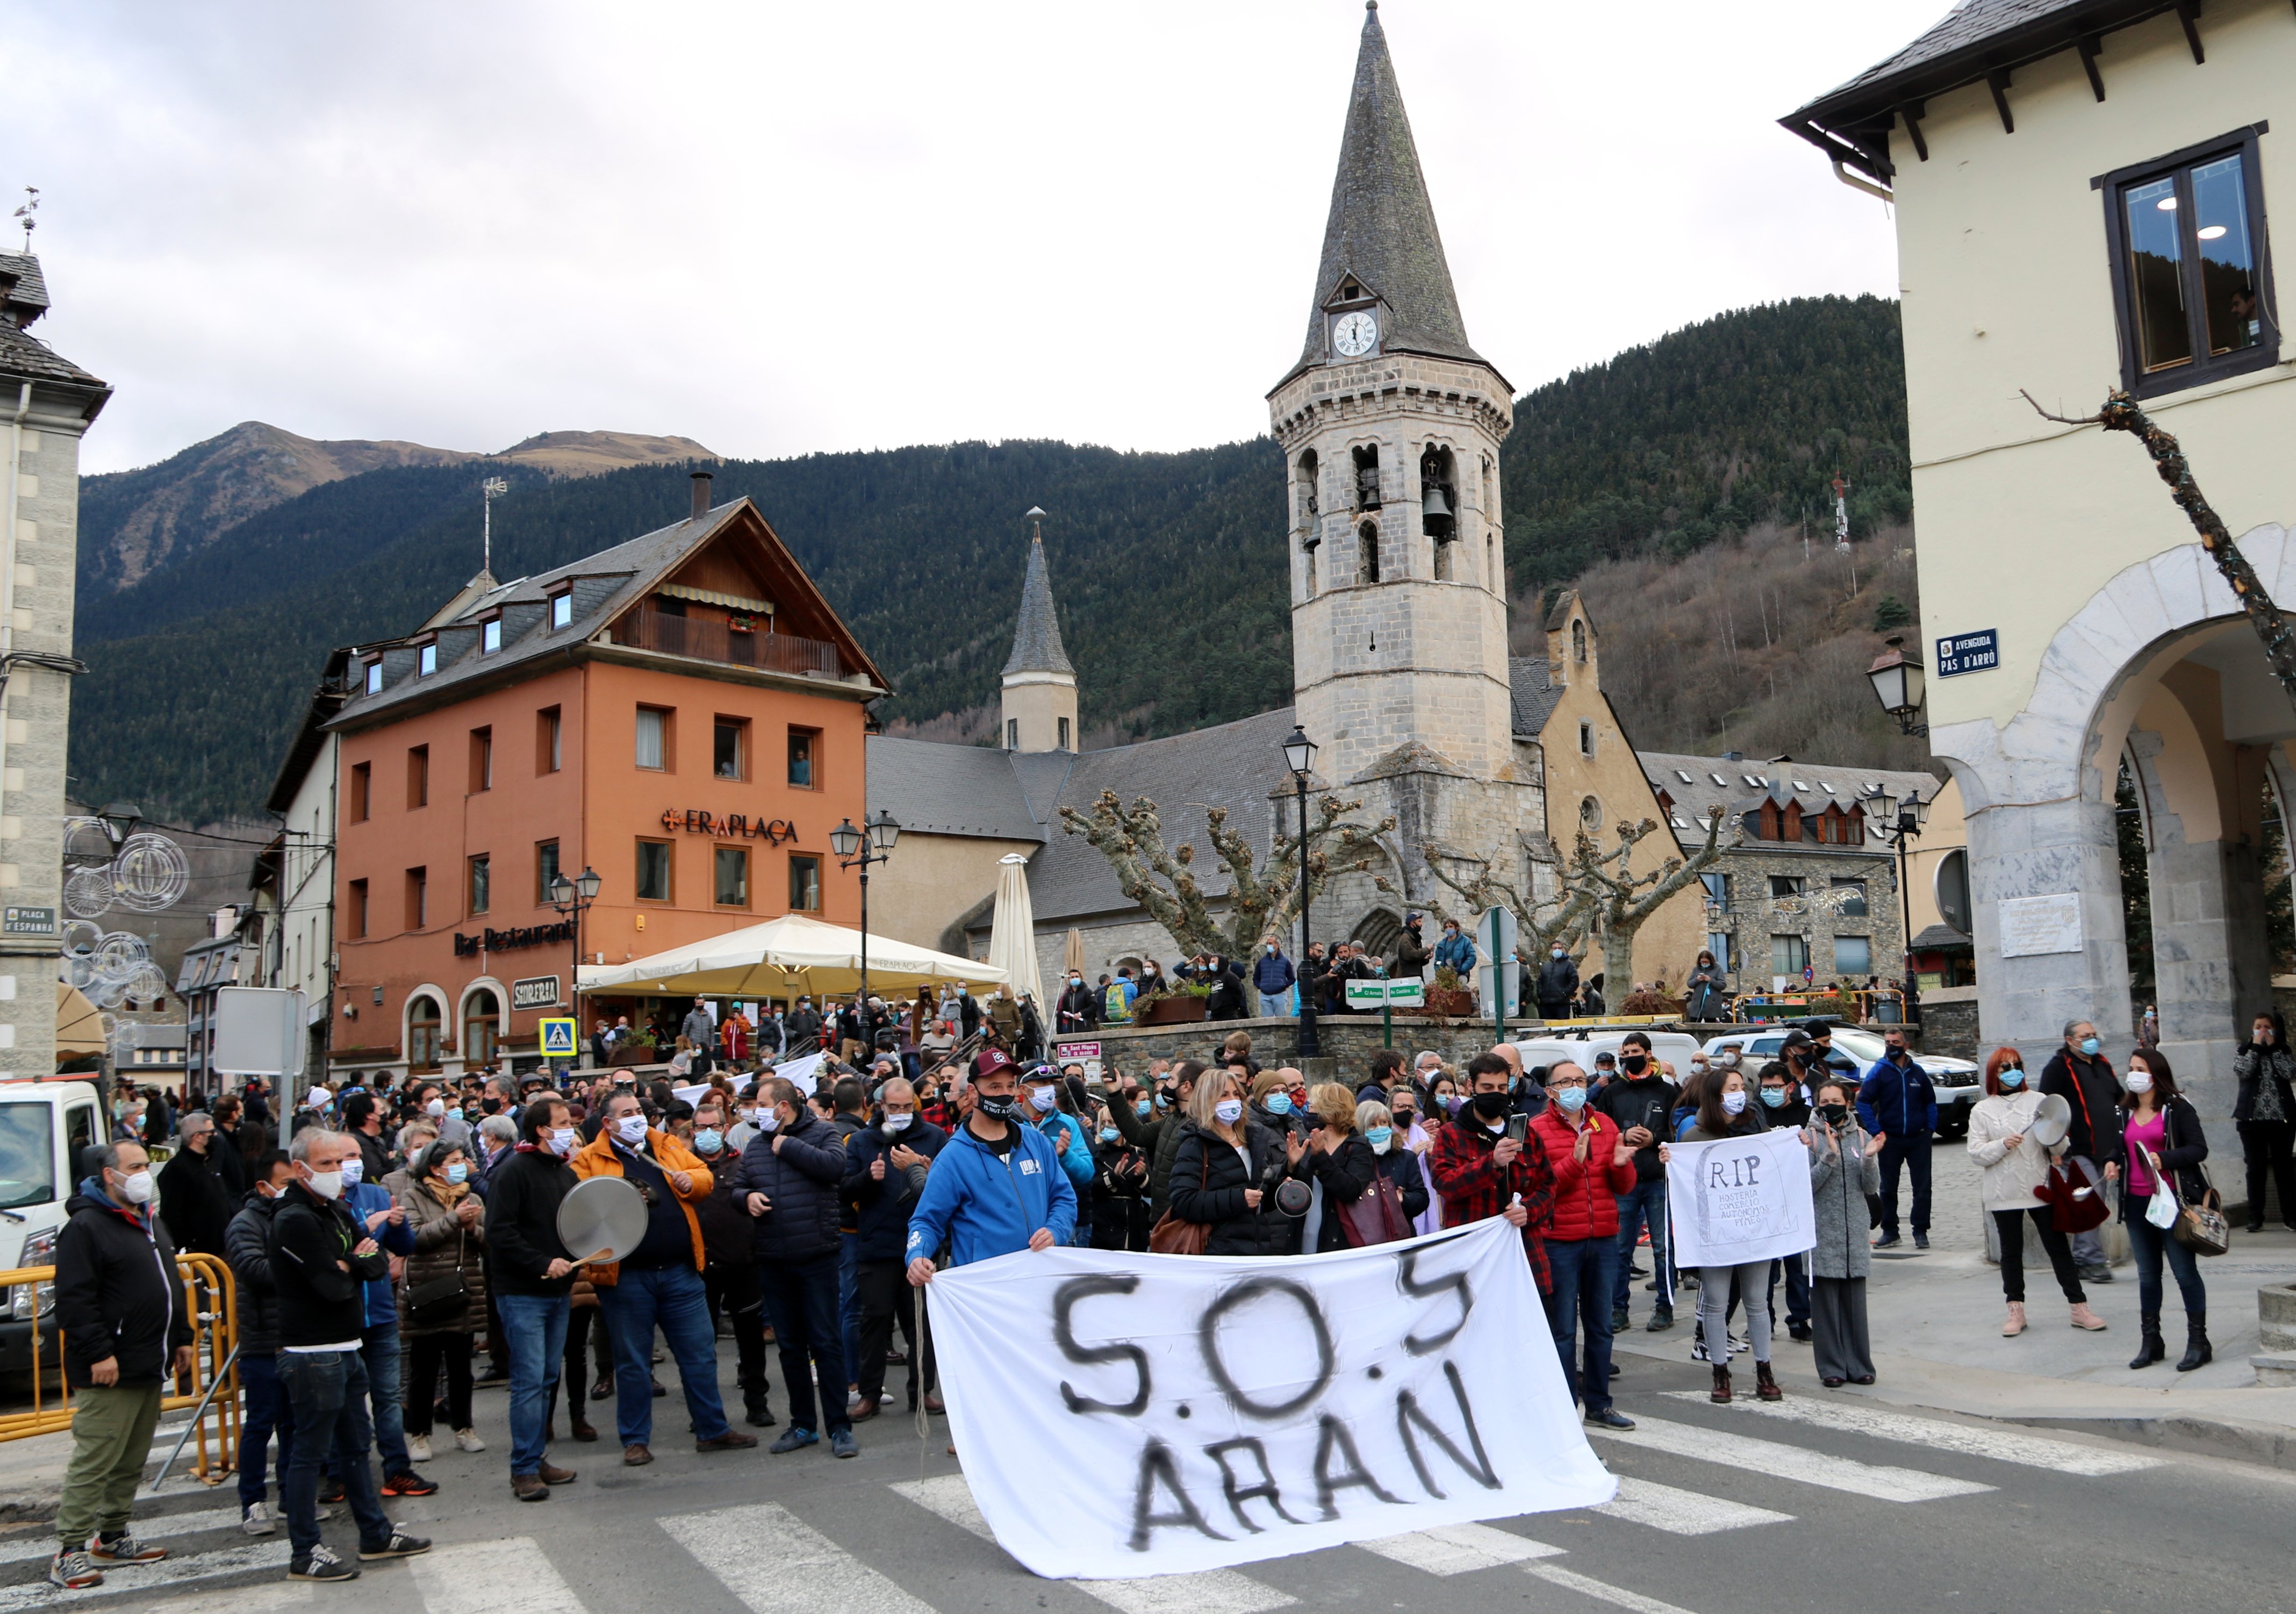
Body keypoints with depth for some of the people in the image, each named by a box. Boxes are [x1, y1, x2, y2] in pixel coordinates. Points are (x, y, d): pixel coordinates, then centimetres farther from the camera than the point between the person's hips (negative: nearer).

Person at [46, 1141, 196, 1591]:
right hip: (109, 1371, -9)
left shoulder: (152, 1224, 18)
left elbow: (173, 1285, 26)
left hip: (150, 1368, 9)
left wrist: (181, 1338, 21)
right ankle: (70, 1551, -1)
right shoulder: (86, 1228, -12)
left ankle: (114, 1537, 26)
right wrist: (98, 1353, -21)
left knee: (132, 1461, 15)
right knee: (94, 1461, -7)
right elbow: (74, 1298, -18)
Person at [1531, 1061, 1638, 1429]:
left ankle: (1598, 1403, 23)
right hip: (1559, 1243, -5)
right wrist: (1573, 1161, -23)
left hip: (1604, 1240, 5)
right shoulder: (1537, 1130, -5)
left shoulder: (1606, 1125, 10)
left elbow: (1625, 1188, 10)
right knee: (1563, 1329, 1)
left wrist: (1621, 1164, -11)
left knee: (1600, 1326, 13)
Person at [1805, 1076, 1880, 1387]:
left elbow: (1872, 1187, 1)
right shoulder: (1811, 1137, -3)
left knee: (1855, 1299, 6)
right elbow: (1808, 1184, -10)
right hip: (1823, 1232, -3)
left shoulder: (1861, 1137, 6)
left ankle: (1858, 1365, 15)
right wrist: (1830, 1156, -22)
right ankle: (1831, 1367, 8)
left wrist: (1868, 1159, -17)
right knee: (1825, 1300, 1)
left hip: (1855, 1231, 3)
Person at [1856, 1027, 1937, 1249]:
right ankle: (1889, 1231, 15)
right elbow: (1863, 1102, -6)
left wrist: (1930, 1128, 4)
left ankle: (1921, 1231, 12)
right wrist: (1877, 1132, -11)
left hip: (1919, 1139, 2)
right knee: (1888, 1188, 6)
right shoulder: (1879, 1071, -3)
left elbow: (1930, 1102, 16)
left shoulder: (1917, 1072, 6)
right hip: (1890, 1139, -2)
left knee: (1922, 1188, 3)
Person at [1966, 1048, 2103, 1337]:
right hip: (2004, 1192, 0)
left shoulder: (2038, 1101, 5)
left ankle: (2079, 1306, 10)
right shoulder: (1982, 1110, 3)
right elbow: (1976, 1154, -1)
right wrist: (2003, 1145, -17)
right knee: (2011, 1251, 7)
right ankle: (2016, 1310, 16)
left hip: (2040, 1188, 0)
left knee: (2058, 1246, 3)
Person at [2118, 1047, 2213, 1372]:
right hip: (2137, 1202, 6)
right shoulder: (2125, 1112, 13)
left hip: (2173, 1199, -6)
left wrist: (2164, 1158, -23)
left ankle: (2198, 1342, 7)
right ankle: (2151, 1342, 19)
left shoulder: (2178, 1108, -5)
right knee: (2147, 1275, 12)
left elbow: (2199, 1149, -11)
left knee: (2185, 1272, -1)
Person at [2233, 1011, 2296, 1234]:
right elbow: (2243, 1072, -11)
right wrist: (2256, 1047, -6)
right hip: (2252, 1118, -1)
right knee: (2256, 1168, 0)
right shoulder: (2244, 1051, 9)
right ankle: (2255, 1218, 1)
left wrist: (2273, 1046, -6)